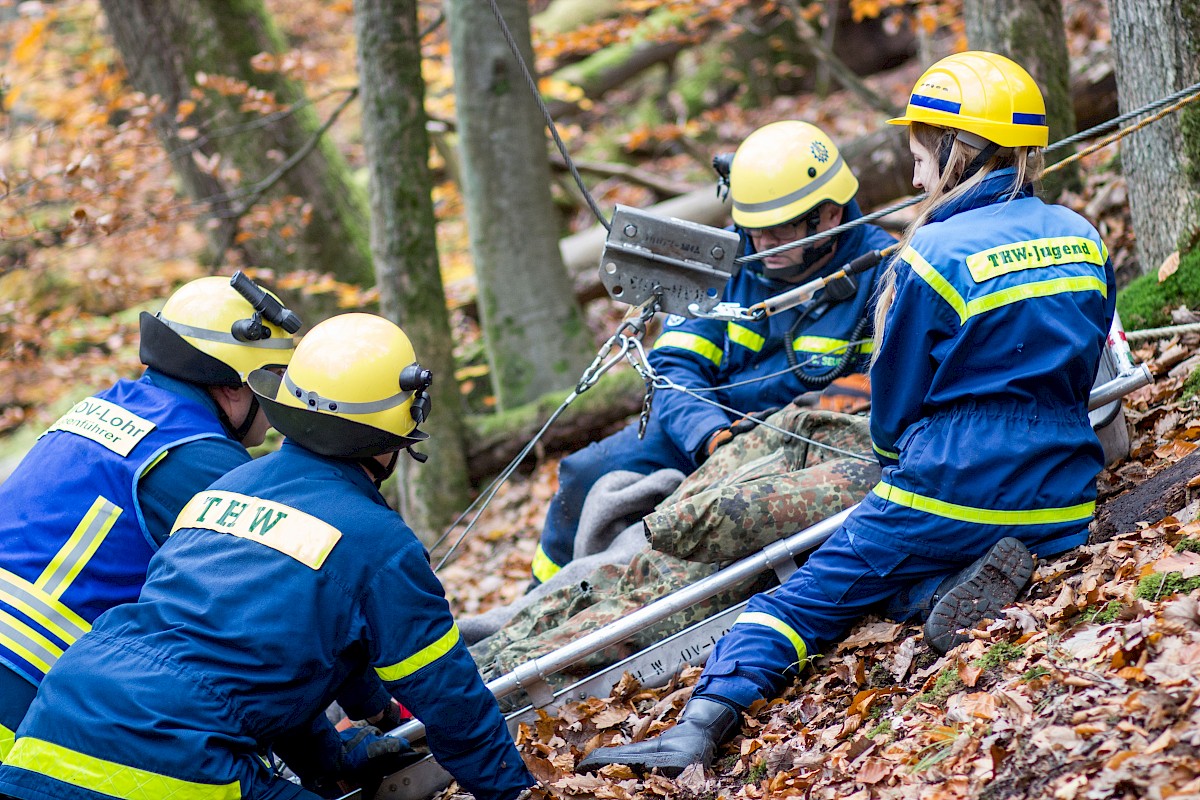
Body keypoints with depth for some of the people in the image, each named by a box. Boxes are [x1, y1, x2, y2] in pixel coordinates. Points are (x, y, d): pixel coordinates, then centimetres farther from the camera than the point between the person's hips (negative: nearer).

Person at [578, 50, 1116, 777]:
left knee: (806, 598, 3)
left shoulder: (934, 256, -11)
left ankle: (703, 722, -17)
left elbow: (895, 404, 1)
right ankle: (970, 585, -7)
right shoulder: (1083, 240, 7)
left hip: (952, 493, -6)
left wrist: (900, 464, 22)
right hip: (1062, 509, 6)